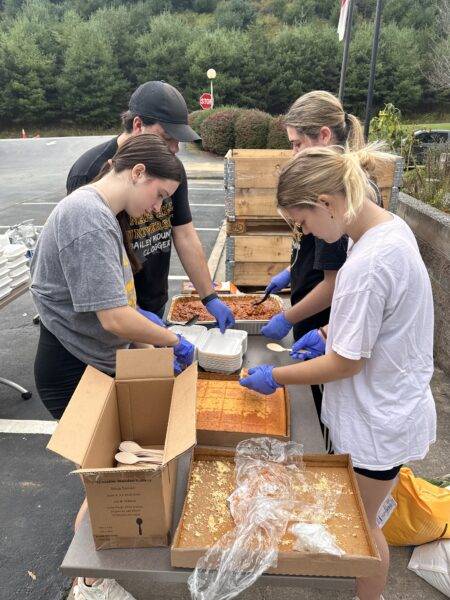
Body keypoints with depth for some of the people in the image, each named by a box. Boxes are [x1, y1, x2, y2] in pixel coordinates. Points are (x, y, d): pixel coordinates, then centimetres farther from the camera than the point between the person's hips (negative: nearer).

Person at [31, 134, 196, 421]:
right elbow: (114, 319, -29)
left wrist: (150, 351, 5)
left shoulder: (101, 212, 6)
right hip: (75, 373, -9)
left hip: (100, 361, 9)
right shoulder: (90, 219, -25)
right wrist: (176, 342, -14)